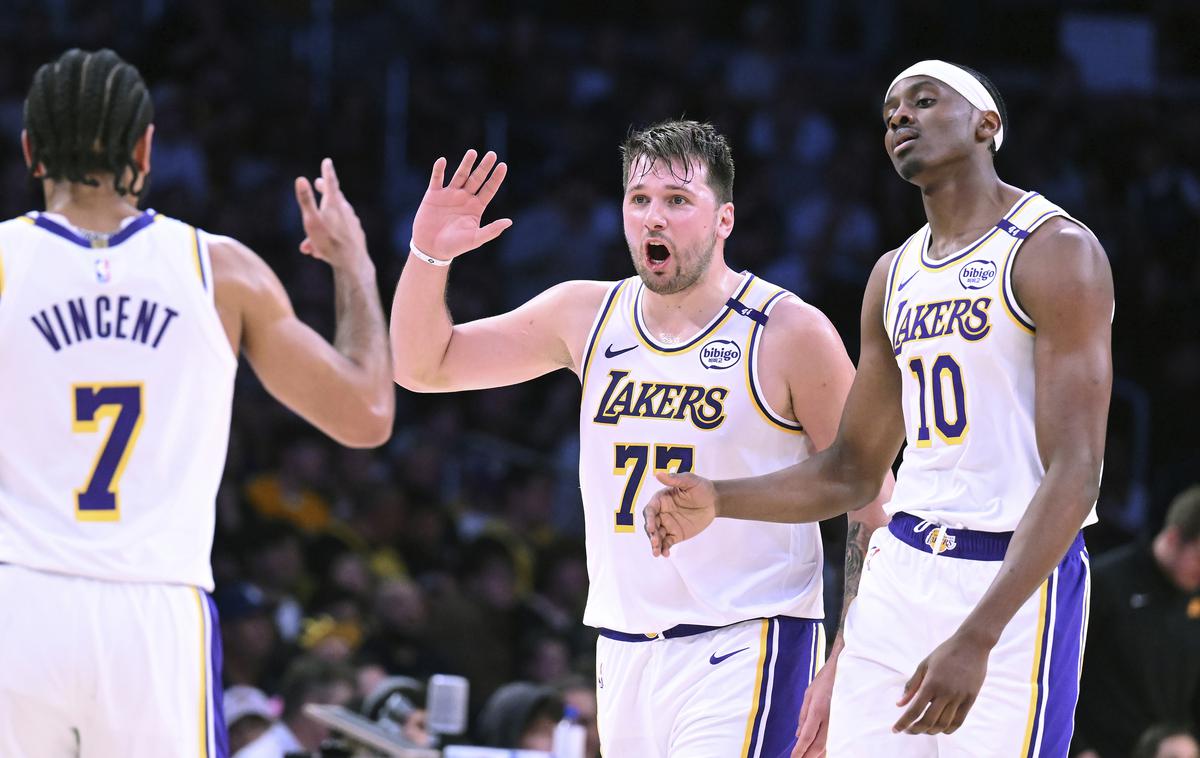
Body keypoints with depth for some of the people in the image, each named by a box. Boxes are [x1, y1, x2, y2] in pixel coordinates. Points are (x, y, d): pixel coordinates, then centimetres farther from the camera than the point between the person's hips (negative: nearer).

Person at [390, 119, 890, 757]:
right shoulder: (586, 316, 7)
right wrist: (428, 255, -5)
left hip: (745, 648, -6)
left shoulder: (791, 334, -7)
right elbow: (423, 367, 13)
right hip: (625, 653, 6)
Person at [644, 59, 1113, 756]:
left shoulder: (1055, 250, -9)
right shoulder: (895, 274, 16)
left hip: (1017, 579, -7)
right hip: (902, 569, 7)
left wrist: (976, 639, -26)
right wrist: (719, 502, 4)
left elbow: (1075, 472, -17)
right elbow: (852, 473, 23)